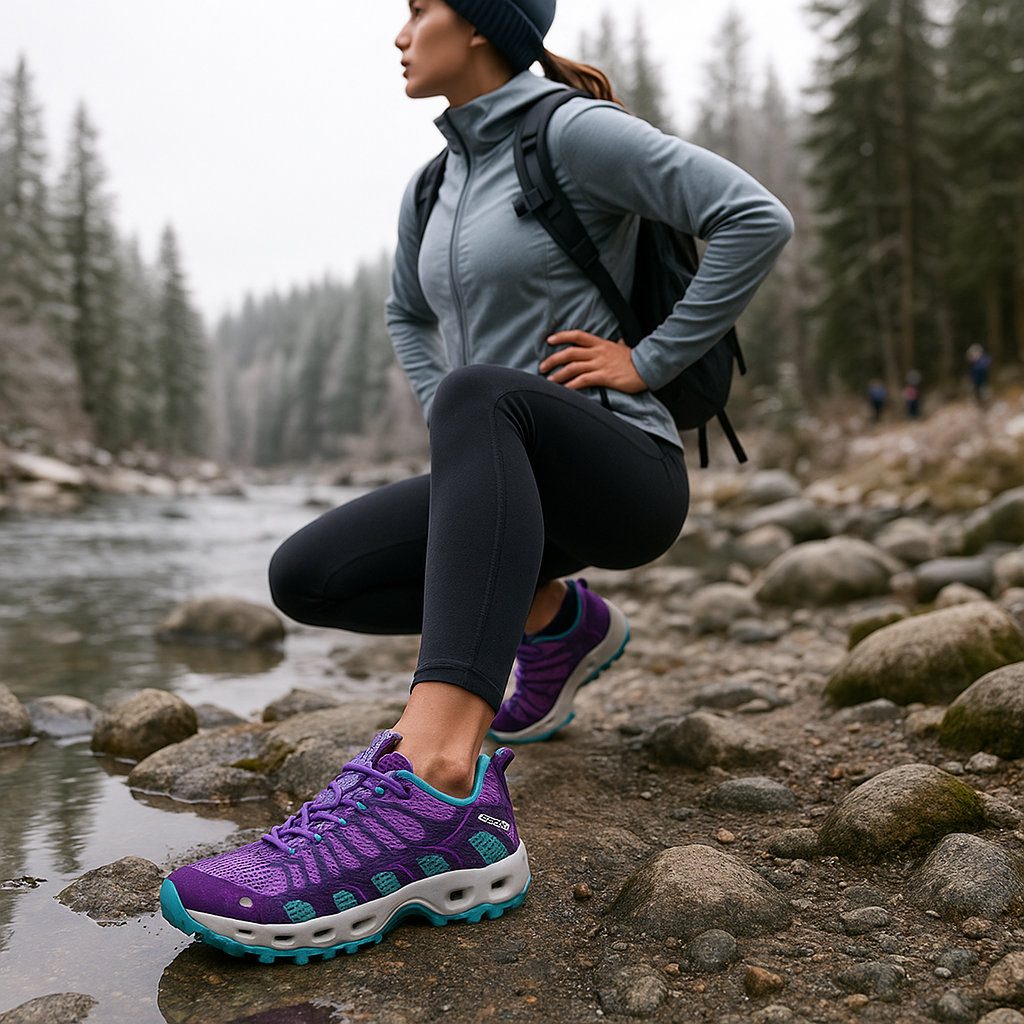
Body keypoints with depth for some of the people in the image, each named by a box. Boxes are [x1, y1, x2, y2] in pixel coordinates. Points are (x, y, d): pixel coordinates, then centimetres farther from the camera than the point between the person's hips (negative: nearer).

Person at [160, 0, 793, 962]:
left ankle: (435, 789, -53)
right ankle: (551, 615, 10)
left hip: (623, 474, -7)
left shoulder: (574, 131, -5)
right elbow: (408, 316, 31)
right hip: (514, 488, 7)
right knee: (304, 576, -11)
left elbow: (756, 219, -12)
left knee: (480, 391, -38)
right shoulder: (433, 187, 16)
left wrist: (647, 360, -11)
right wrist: (460, 441, 14)